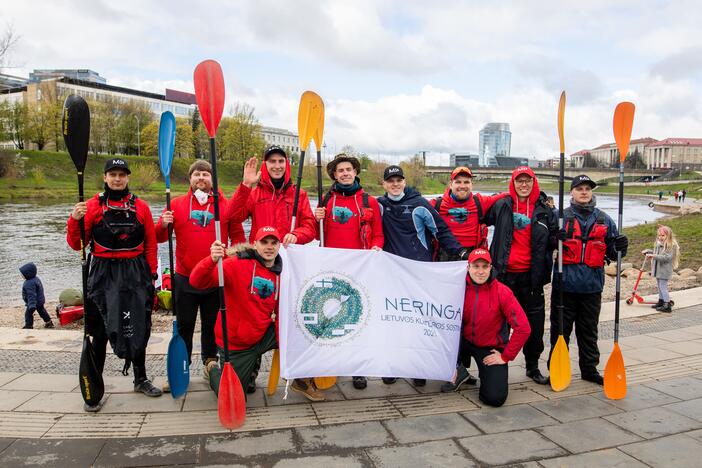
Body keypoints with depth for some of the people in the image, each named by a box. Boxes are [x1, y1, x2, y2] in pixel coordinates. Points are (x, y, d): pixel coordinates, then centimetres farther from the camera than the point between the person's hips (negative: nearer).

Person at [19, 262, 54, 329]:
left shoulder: (29, 284, -29)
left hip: (34, 302, -10)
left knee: (28, 313, 3)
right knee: (42, 311, 22)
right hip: (40, 301, 10)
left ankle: (28, 326, 12)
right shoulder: (36, 278, 3)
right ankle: (48, 322, 30)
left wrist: (32, 305, -35)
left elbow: (31, 295, -33)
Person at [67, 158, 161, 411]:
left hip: (136, 274, 2)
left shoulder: (141, 207, 4)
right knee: (100, 331, 3)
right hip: (103, 274, -1)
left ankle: (141, 379, 27)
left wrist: (151, 274, 2)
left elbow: (150, 244, 6)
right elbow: (76, 244, 1)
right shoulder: (93, 206, 1)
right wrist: (75, 221, -16)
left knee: (139, 327, 11)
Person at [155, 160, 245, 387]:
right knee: (184, 325, 10)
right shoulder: (177, 204, 4)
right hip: (185, 278, 1)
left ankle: (210, 363, 27)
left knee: (211, 324, 12)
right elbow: (160, 237, 6)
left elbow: (237, 235, 7)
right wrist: (163, 225, -15)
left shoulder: (225, 205, 2)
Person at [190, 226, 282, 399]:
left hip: (263, 336, 4)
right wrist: (212, 260, -45)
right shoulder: (236, 265, -17)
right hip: (235, 343, -4)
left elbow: (280, 308, 10)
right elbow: (196, 281, -27)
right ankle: (213, 369, 36)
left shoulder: (279, 272, -2)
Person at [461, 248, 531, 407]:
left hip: (491, 349, -2)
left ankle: (487, 374, 19)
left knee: (495, 398, -19)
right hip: (465, 342, 2)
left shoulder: (502, 292, -15)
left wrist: (505, 357, -13)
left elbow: (523, 328, -16)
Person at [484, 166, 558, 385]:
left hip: (531, 276, 1)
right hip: (504, 273, -1)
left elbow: (553, 239, 13)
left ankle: (533, 366, 25)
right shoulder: (501, 205, 4)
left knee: (535, 322, 8)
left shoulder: (544, 210, 6)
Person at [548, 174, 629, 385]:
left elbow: (611, 253, 14)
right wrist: (555, 239, -21)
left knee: (589, 331, 13)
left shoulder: (604, 220, 10)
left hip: (592, 286, 3)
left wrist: (620, 247, -8)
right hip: (565, 283, -2)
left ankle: (589, 369, 26)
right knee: (560, 329, 4)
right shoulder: (561, 216, 2)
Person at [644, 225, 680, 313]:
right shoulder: (659, 244, 9)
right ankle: (661, 301, 30)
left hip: (665, 270, -8)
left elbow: (667, 257, -25)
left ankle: (667, 306, -2)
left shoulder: (671, 245, -15)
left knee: (663, 287, -8)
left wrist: (654, 256, -29)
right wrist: (648, 251, 15)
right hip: (658, 269, 8)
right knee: (660, 286, 18)